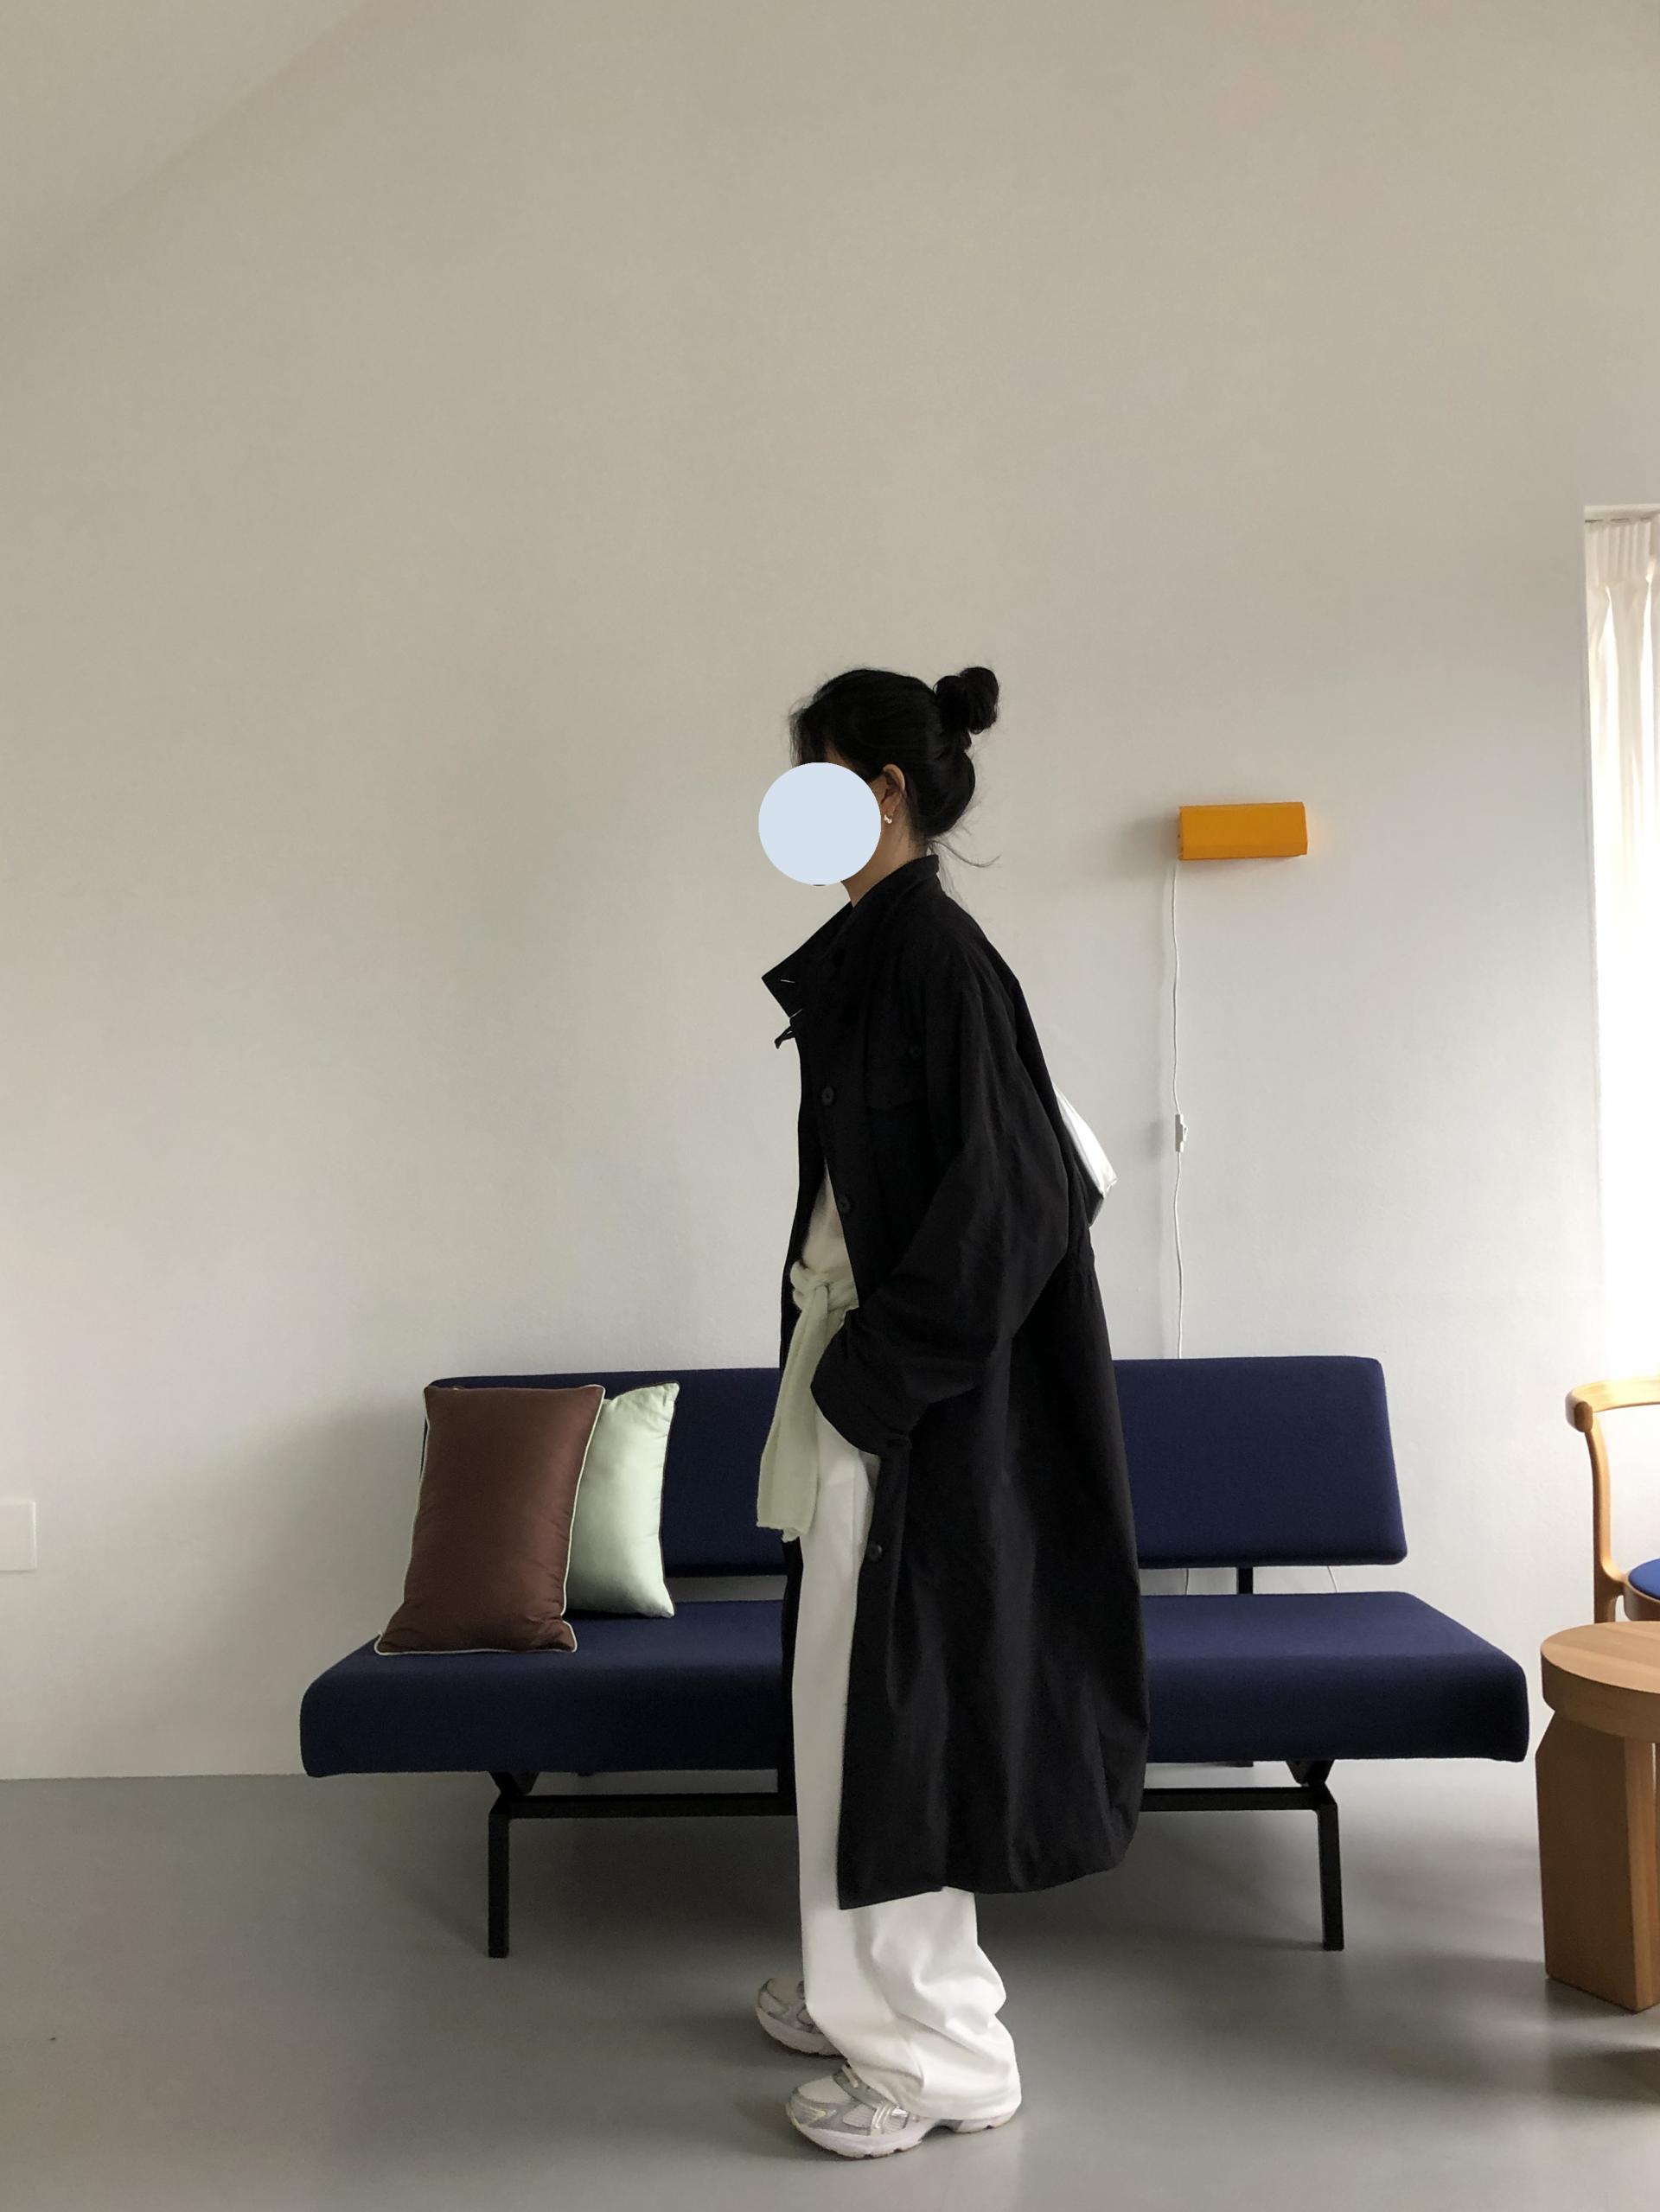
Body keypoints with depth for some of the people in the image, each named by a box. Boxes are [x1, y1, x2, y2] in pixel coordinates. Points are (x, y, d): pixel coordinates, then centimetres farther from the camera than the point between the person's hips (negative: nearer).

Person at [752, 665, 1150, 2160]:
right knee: (860, 1694, 18)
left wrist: (870, 1369, -18)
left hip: (907, 1398, -10)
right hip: (869, 1373, 10)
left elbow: (1000, 1198, -23)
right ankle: (883, 1990, 35)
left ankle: (943, 2054, 17)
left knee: (885, 1698, 0)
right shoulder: (887, 949, 11)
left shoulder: (934, 953, -18)